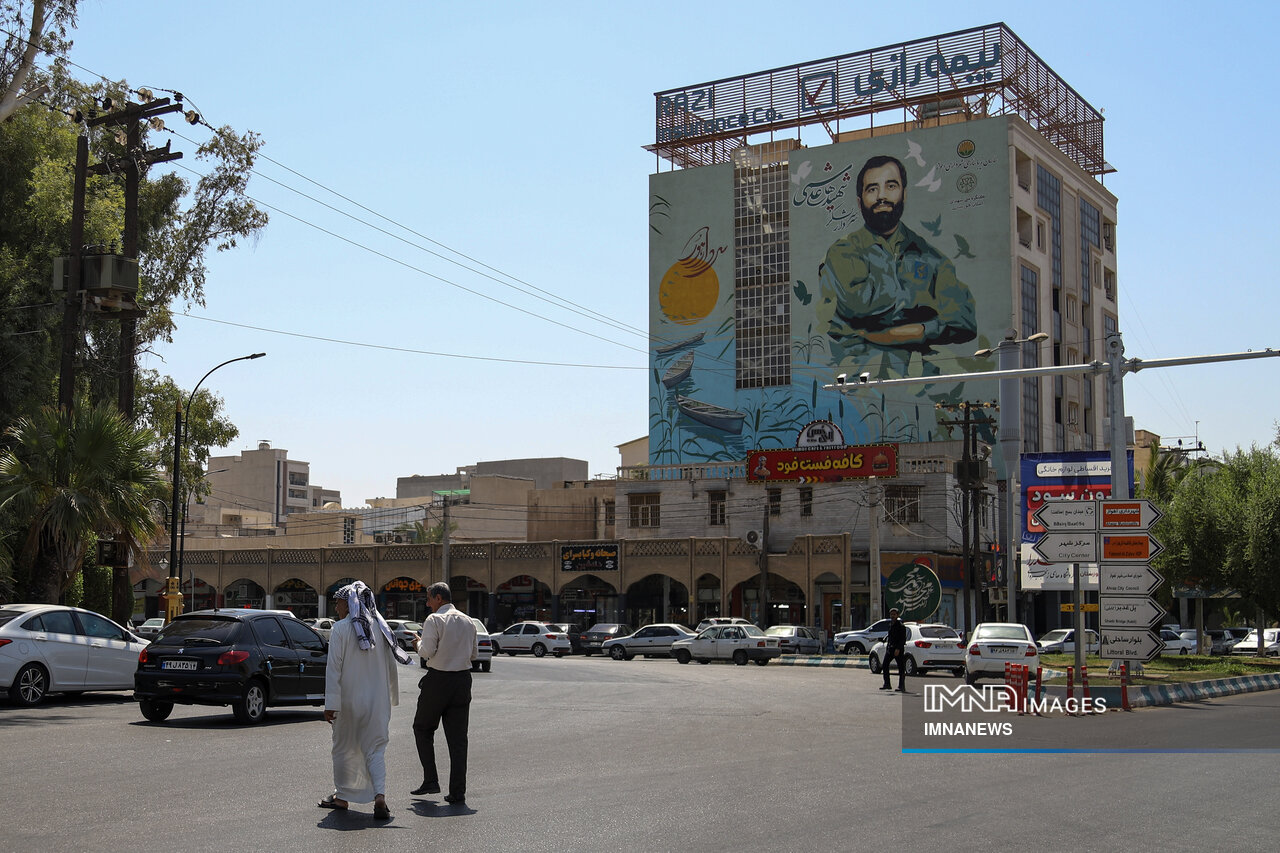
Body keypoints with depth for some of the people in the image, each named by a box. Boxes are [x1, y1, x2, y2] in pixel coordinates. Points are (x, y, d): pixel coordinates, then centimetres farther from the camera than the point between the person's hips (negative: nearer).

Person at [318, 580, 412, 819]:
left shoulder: (340, 629, -11)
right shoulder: (380, 628, 5)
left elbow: (334, 668, -14)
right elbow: (390, 666, 10)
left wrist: (331, 704, -14)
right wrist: (391, 697, 20)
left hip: (349, 700, -4)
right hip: (377, 701, 4)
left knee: (344, 748, 13)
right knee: (375, 749, 4)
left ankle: (342, 797, 24)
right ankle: (379, 796, -14)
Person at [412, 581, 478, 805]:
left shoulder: (434, 620, -9)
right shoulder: (468, 622, 10)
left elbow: (427, 652, -16)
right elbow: (475, 654, 15)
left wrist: (419, 644, 4)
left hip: (438, 679, -5)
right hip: (463, 680, 5)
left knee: (423, 728, 14)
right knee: (458, 737, 6)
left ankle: (431, 780, 8)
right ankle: (457, 792, 4)